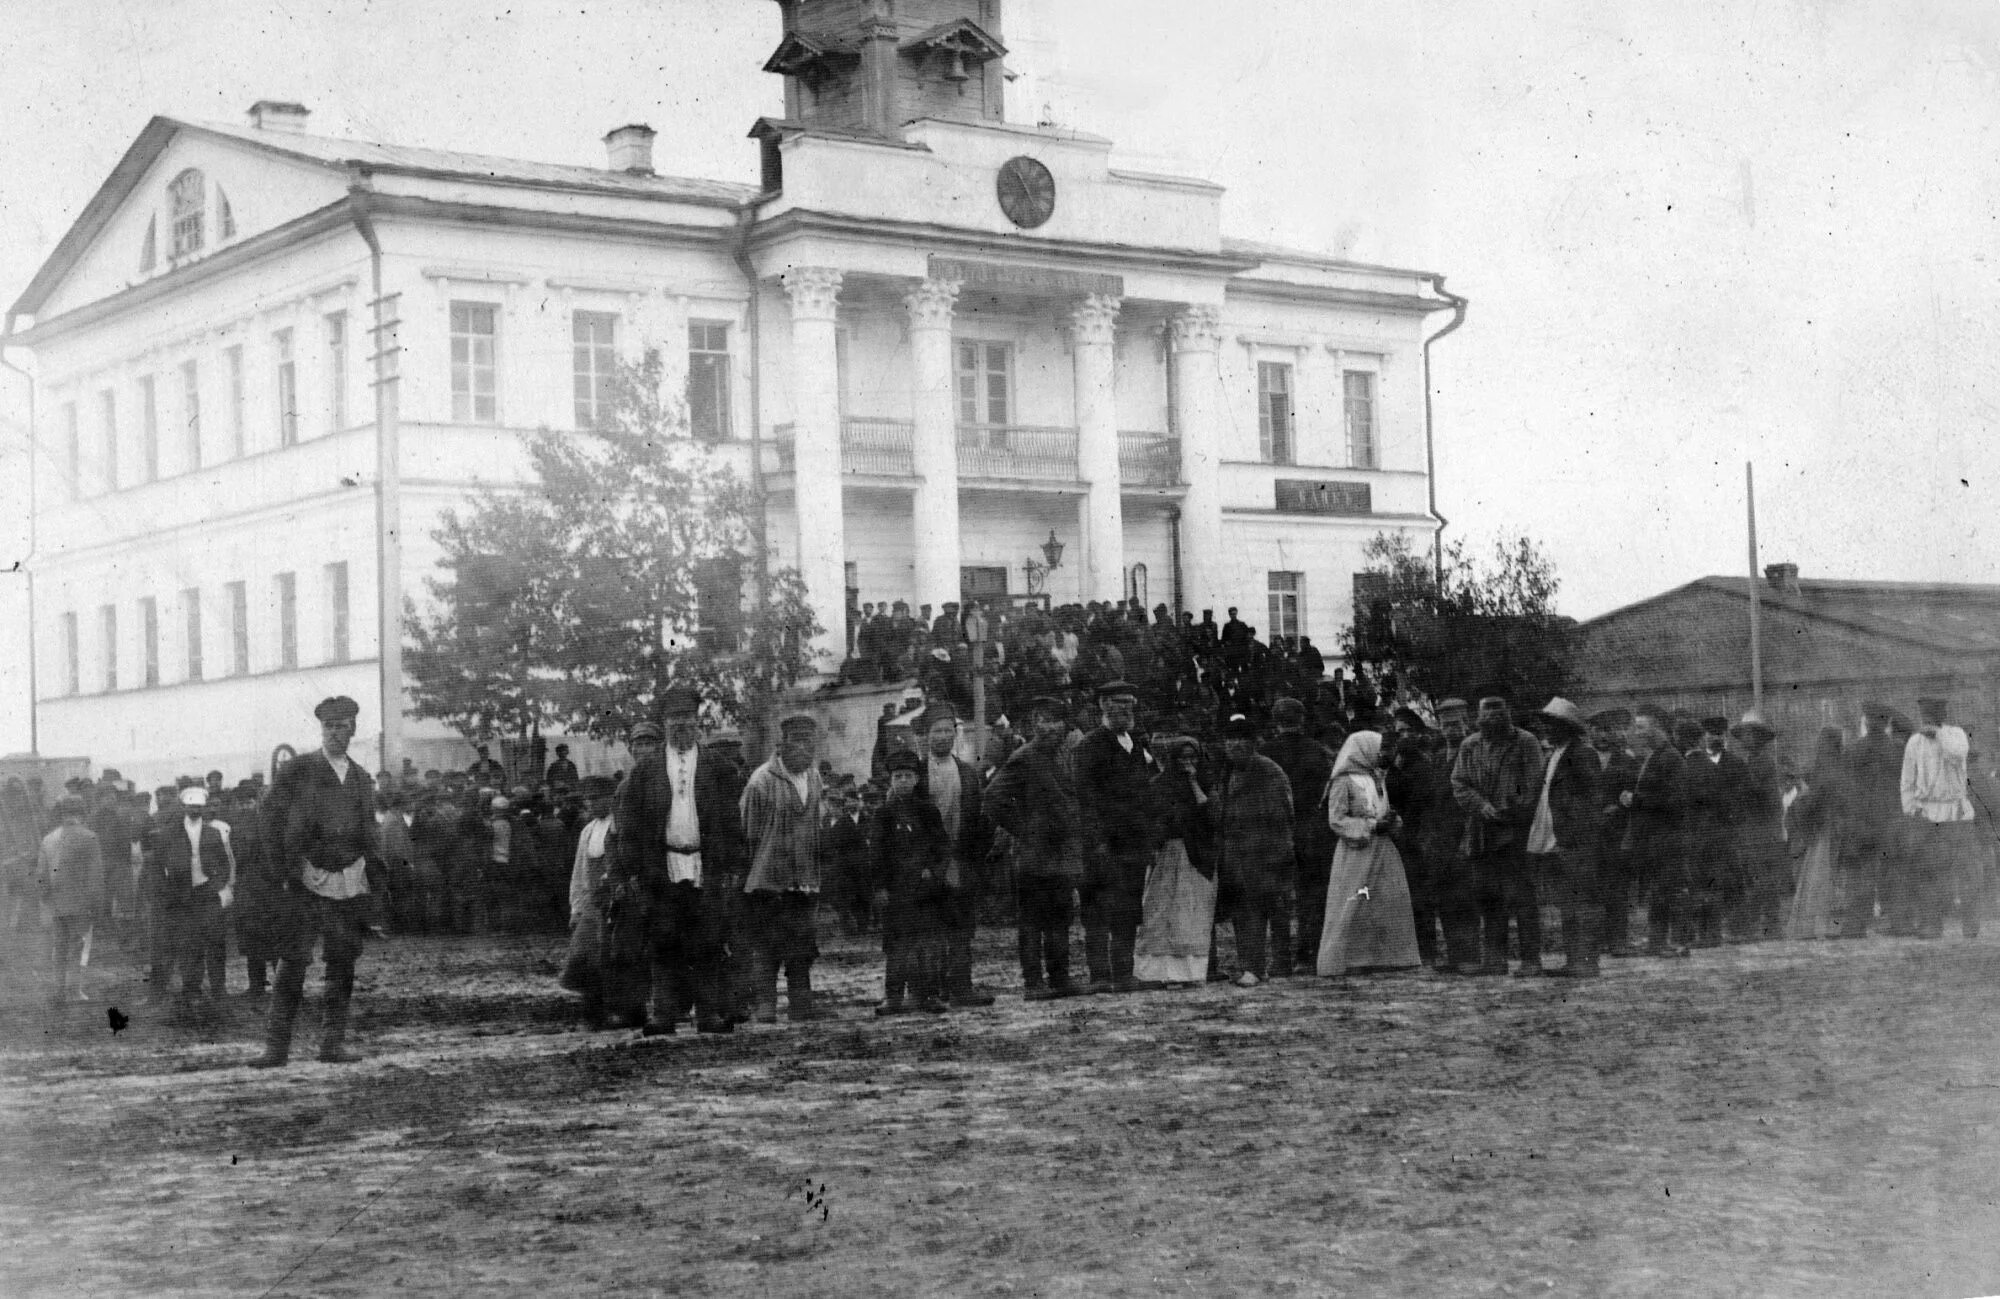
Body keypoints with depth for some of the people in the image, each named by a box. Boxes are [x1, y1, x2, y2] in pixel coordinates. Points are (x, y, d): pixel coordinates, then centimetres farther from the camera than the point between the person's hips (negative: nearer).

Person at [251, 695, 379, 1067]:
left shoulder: (361, 778, 14)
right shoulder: (298, 769, 1)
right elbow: (272, 820, -1)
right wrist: (284, 871, -7)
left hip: (349, 882, 4)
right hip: (306, 880, -4)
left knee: (343, 963, 4)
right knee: (293, 961, -8)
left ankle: (333, 1042, 11)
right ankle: (277, 1044, -5)